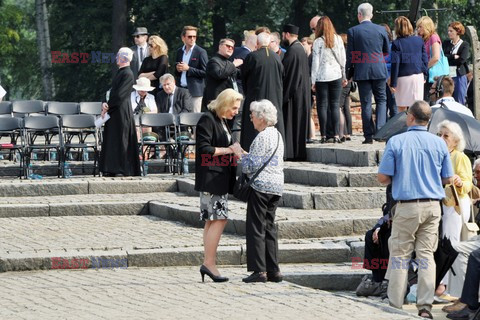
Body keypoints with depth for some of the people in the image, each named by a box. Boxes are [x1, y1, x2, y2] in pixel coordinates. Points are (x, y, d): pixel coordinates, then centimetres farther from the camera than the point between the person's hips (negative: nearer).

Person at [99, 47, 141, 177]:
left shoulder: (128, 74, -14)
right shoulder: (120, 72, 13)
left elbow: (119, 94, -18)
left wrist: (107, 106, -11)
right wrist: (106, 104, -2)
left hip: (122, 111, -9)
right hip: (114, 111, 9)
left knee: (121, 138, -5)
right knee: (111, 138, 9)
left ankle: (122, 169, 0)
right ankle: (113, 169, 13)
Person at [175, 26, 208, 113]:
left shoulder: (201, 52, -4)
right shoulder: (179, 52, 13)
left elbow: (205, 72, -9)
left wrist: (188, 69, -14)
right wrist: (177, 69, -3)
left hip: (195, 92, -5)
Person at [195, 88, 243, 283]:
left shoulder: (221, 121, 19)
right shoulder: (207, 120, -11)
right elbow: (204, 149, -18)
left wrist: (233, 151, 8)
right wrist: (228, 150, -13)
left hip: (221, 178, 10)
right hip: (210, 177, -10)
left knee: (212, 221, 8)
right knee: (219, 219, -13)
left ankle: (208, 263, 8)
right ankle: (209, 263, -12)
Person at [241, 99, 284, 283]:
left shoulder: (262, 137, -14)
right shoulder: (277, 135, 15)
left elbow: (252, 165, -15)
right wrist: (245, 155, 20)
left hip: (261, 186, -9)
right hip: (276, 186, 9)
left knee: (256, 228, -4)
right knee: (269, 227, 12)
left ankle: (259, 270, -6)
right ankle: (273, 270, 9)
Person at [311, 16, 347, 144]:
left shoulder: (318, 41, -5)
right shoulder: (338, 39, 4)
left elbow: (315, 61, -4)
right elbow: (343, 59, 8)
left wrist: (313, 81, 0)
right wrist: (344, 76, 16)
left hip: (322, 77, -2)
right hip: (336, 75, 2)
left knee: (322, 106, 2)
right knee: (335, 105, 4)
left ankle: (324, 135, -1)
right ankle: (336, 135, -3)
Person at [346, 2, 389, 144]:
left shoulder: (353, 31, -5)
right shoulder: (381, 30, 1)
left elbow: (350, 55, -2)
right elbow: (387, 51, 11)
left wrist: (349, 73, 7)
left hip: (361, 72, -1)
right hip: (379, 71, 1)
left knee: (366, 103, 3)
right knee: (381, 100, 12)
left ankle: (369, 135, 3)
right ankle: (380, 130, -3)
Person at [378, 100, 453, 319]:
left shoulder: (396, 142, -6)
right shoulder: (439, 144, 2)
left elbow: (383, 178, -6)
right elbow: (447, 179, 7)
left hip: (407, 206, -3)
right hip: (433, 206, 3)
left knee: (399, 254, 5)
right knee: (426, 255, 6)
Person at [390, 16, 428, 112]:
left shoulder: (396, 43, -10)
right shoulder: (419, 40, 2)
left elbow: (395, 64, -10)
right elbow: (425, 60, 6)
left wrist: (393, 83, -7)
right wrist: (425, 75, 17)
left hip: (403, 77, -4)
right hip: (418, 76, 4)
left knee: (402, 107, 5)